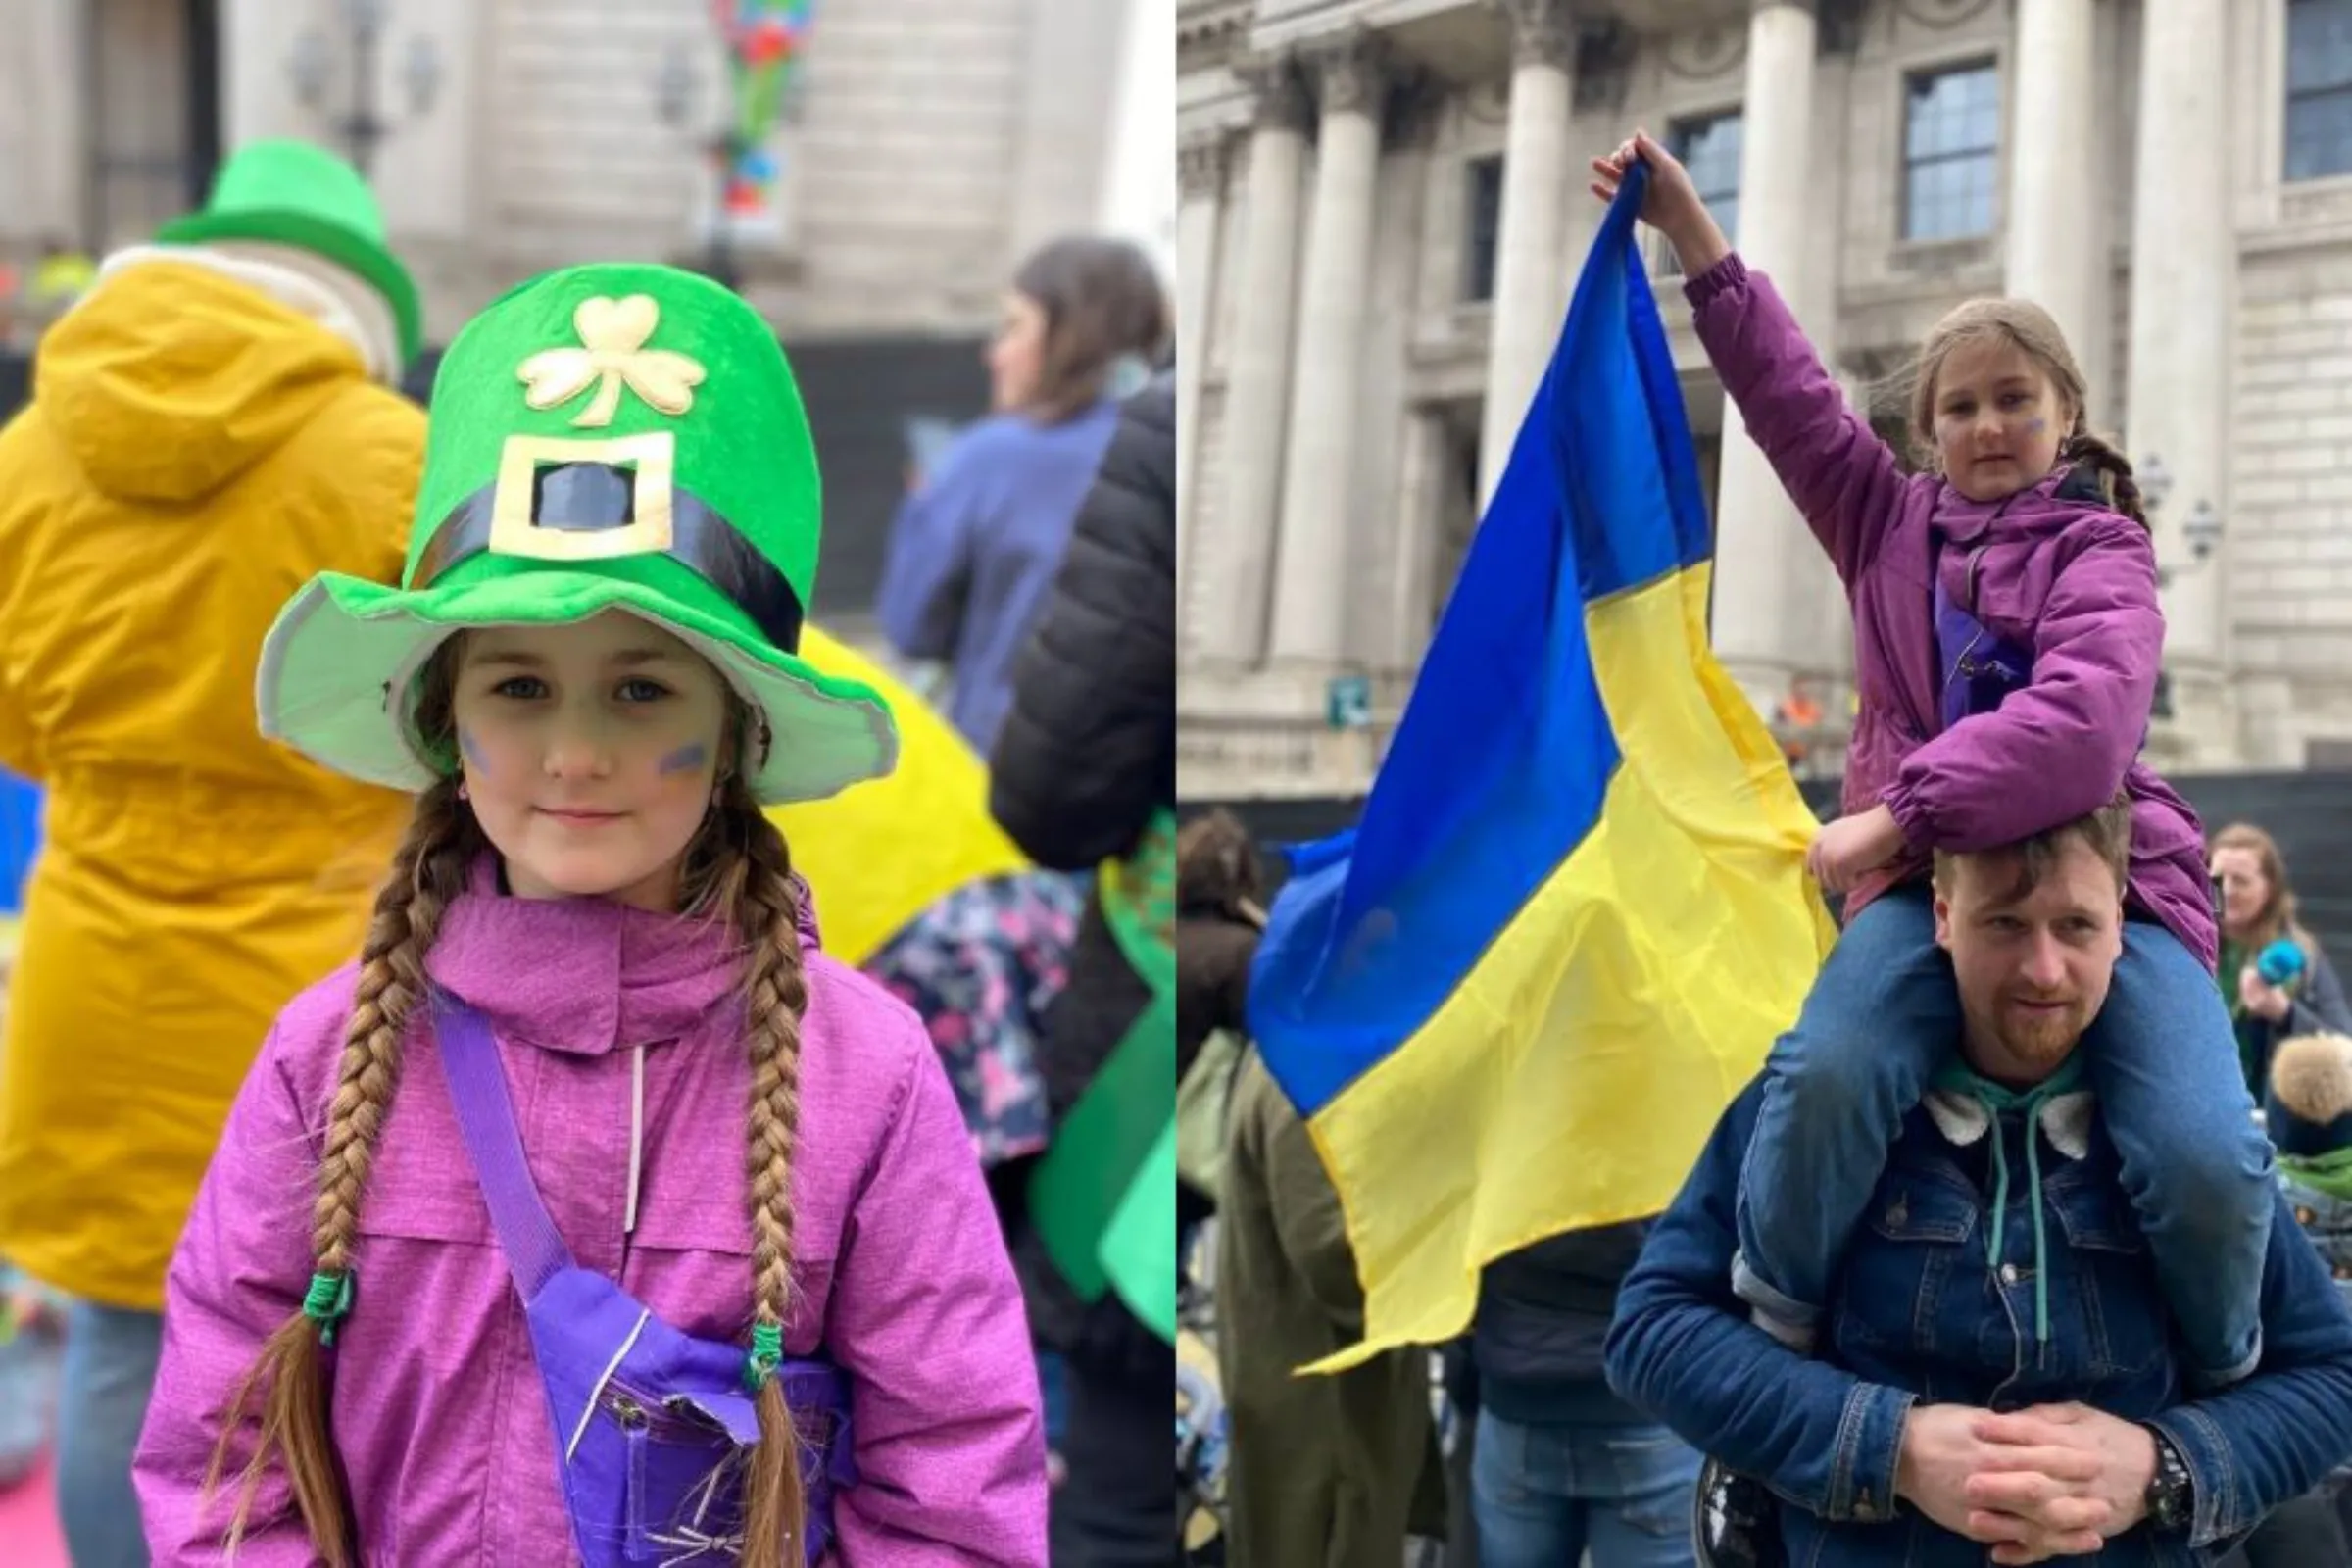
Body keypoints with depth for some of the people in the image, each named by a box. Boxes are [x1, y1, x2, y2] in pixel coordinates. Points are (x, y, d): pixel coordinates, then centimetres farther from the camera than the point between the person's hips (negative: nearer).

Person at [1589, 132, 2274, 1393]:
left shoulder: (2101, 552, 4)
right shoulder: (1892, 521, 19)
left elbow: (2082, 722, -15)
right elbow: (1787, 390, 15)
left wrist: (1892, 816, -19)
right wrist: (1688, 227, 10)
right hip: (1926, 874, 2)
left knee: (2205, 1160, -25)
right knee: (1830, 1070, -33)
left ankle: (2226, 1383, 5)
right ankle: (1765, 1335, -13)